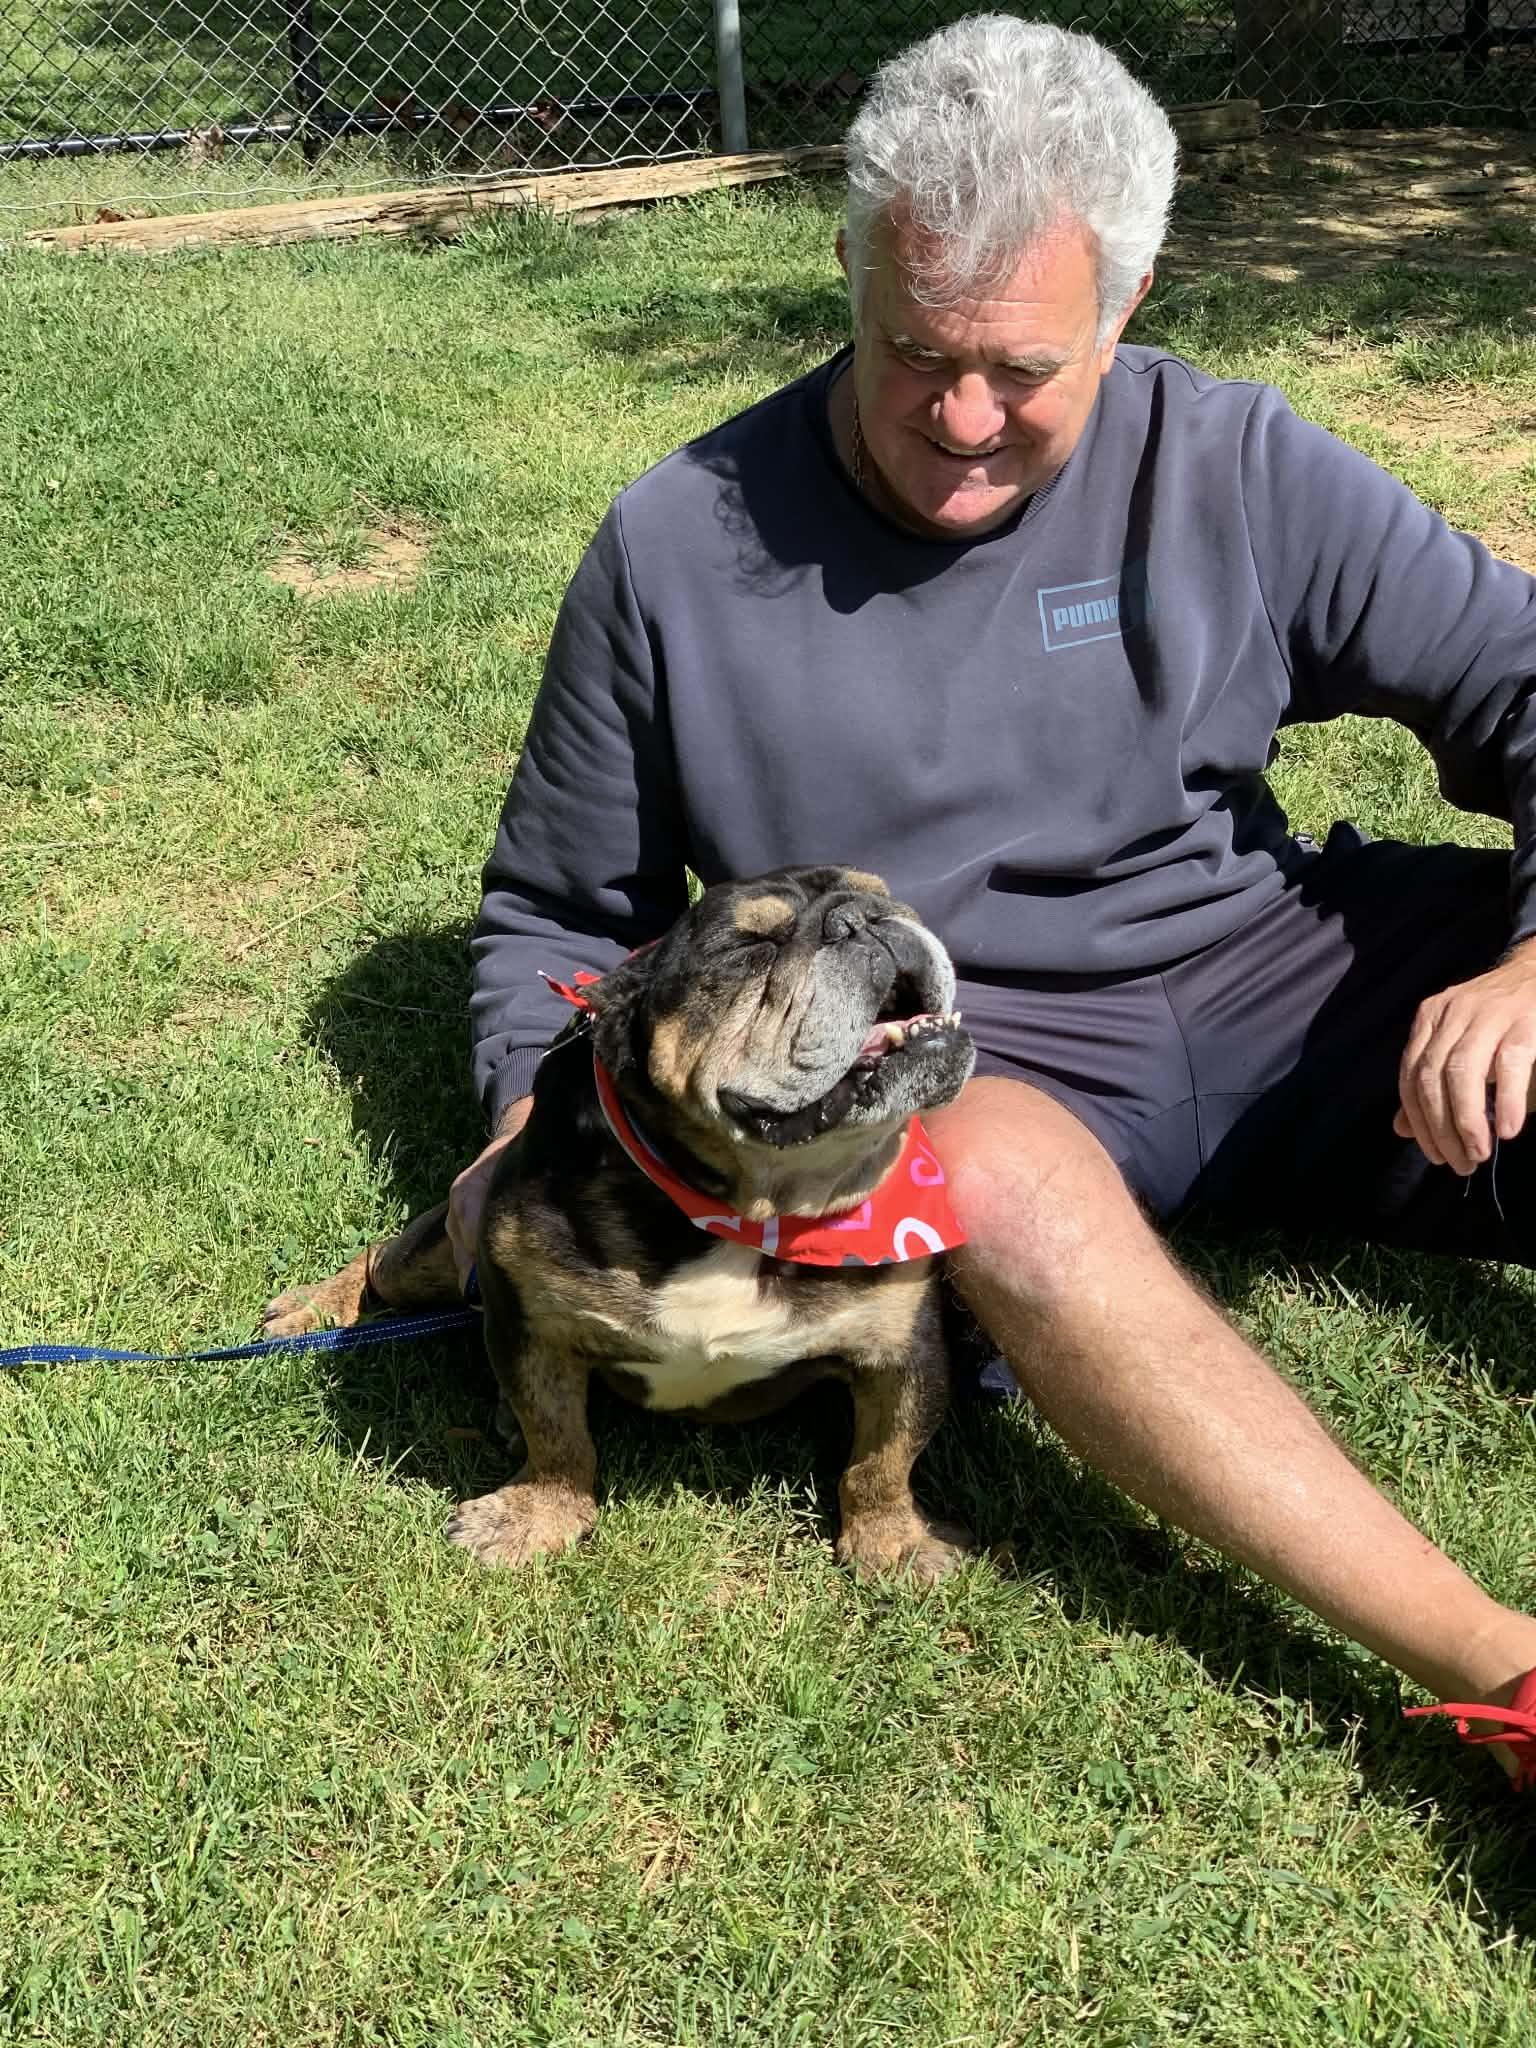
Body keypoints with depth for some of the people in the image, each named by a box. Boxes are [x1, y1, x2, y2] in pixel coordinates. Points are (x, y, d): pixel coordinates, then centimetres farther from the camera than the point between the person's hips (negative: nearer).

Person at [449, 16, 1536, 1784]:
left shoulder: (1230, 469, -2)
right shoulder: (681, 545, -3)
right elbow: (558, 910, 8)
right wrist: (530, 1149, -10)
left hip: (1270, 962, 3)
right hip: (957, 1048, -2)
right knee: (997, 1178, -39)